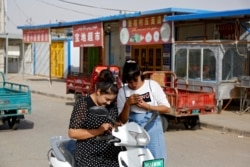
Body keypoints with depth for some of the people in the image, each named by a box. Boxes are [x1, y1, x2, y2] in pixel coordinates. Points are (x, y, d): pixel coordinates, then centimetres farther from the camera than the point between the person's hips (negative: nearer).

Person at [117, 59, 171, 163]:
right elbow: (123, 120, 2)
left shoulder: (152, 85, -3)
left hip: (152, 129, -1)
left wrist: (146, 106, -14)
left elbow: (167, 108, -2)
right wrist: (128, 104, -15)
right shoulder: (122, 92, 0)